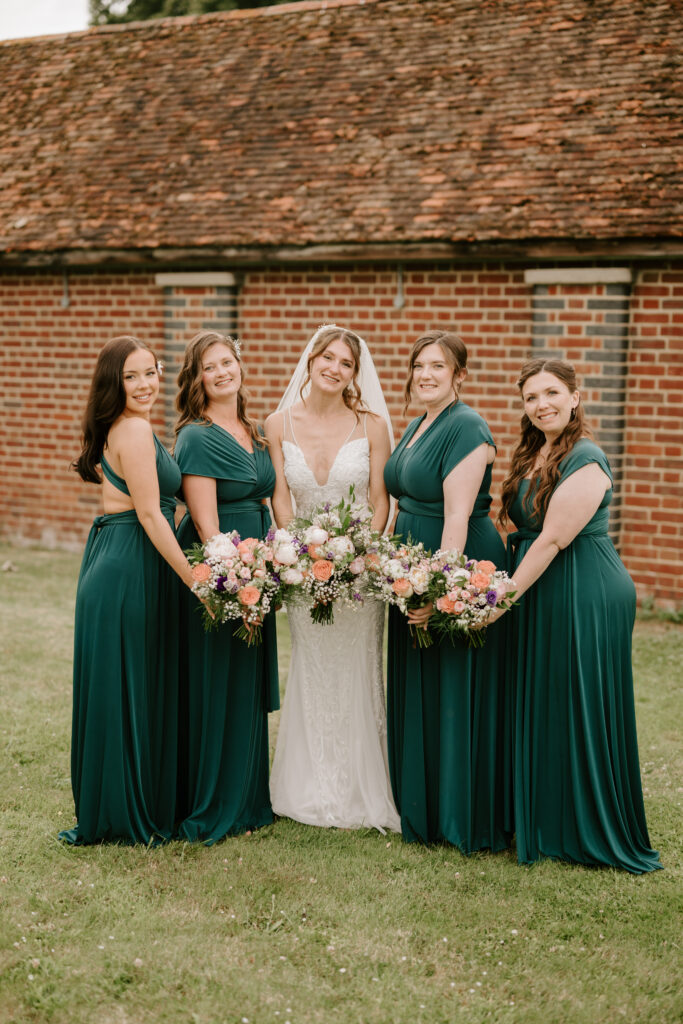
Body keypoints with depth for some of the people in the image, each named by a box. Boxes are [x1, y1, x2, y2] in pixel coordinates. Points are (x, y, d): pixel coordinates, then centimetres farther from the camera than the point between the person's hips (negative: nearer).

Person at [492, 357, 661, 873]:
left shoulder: (585, 461, -16)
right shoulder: (534, 455, 12)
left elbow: (552, 539, -20)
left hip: (585, 597, -9)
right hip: (540, 595, 9)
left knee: (581, 713, 0)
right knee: (540, 710, 15)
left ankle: (592, 835, 14)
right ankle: (547, 825, 28)